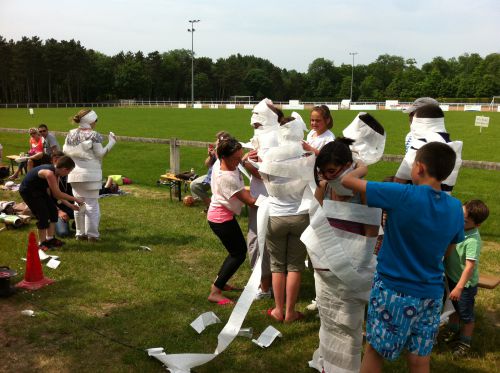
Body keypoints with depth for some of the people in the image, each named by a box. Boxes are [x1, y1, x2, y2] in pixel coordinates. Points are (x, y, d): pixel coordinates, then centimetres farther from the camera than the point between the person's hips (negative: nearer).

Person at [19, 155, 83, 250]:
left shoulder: (55, 173, -3)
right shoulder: (49, 173, -32)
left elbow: (56, 194, 3)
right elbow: (57, 194, -28)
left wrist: (70, 205, 3)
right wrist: (75, 199, -21)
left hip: (39, 189, 10)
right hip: (28, 191, -10)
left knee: (53, 210, 8)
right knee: (43, 215, -11)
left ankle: (50, 239, 18)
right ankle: (41, 243, 3)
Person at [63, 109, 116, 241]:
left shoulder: (71, 134, 5)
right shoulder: (94, 135, -12)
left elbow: (65, 151, 8)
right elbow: (100, 153, -11)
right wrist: (111, 142, -1)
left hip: (74, 174, 5)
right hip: (90, 174, -5)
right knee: (92, 204, 2)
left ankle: (80, 233, 20)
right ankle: (92, 234, 5)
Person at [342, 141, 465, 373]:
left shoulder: (402, 196, -21)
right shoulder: (455, 208, -4)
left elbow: (346, 181, -14)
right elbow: (447, 252, 10)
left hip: (393, 290, -4)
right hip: (431, 295, 4)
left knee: (375, 351, 15)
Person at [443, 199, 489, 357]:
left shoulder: (473, 240, -31)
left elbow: (470, 266, -34)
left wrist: (459, 287, -37)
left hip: (466, 283, -7)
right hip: (451, 277, 7)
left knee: (466, 315, 13)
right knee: (453, 307, 27)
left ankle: (465, 342, 34)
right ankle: (453, 331, 50)